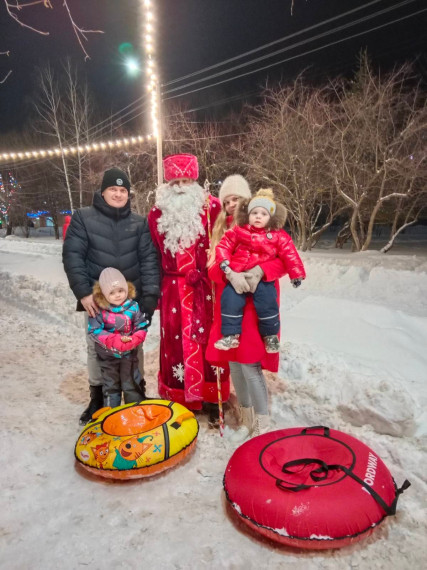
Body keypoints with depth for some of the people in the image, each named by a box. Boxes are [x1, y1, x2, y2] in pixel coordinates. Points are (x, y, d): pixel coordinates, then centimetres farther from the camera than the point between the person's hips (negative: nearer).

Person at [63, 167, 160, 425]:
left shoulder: (139, 223, 5)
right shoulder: (83, 218, 0)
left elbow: (149, 259, -1)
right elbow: (72, 255, -5)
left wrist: (150, 295, -10)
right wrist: (83, 292, -14)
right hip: (96, 299, -1)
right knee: (96, 348, 10)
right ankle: (97, 398, 28)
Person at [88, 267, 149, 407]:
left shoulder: (133, 307, -12)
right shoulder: (100, 310, -15)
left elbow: (142, 327, -9)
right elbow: (94, 330, -17)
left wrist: (133, 341, -26)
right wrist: (114, 340, -25)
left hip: (129, 354, 0)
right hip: (108, 355, 0)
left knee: (132, 385, 14)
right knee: (110, 386, 18)